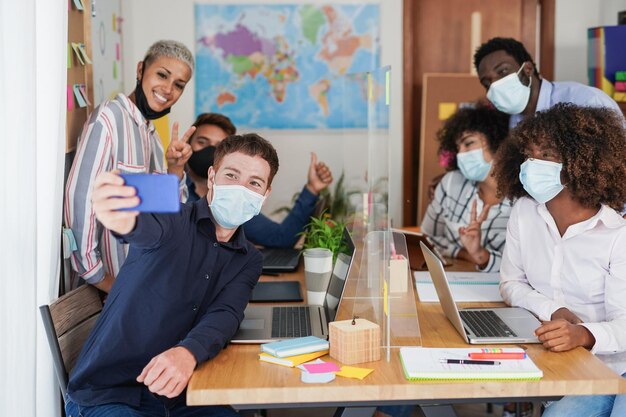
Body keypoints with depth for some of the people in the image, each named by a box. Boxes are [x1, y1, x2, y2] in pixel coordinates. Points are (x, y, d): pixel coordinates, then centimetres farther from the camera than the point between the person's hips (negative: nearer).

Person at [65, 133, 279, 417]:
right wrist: (123, 221, -56)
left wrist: (188, 353, -32)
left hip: (178, 394, 4)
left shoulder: (249, 260, 8)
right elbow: (148, 230, -30)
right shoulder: (173, 220, -6)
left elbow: (225, 315, -10)